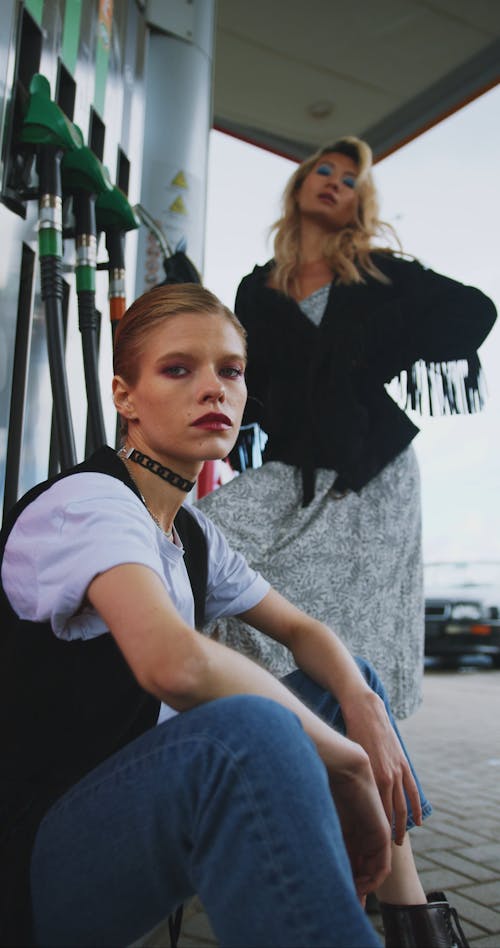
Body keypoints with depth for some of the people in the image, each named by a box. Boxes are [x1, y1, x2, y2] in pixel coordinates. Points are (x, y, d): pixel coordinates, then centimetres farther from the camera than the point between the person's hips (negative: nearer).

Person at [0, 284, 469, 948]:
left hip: (149, 799, 9)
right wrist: (344, 764, -26)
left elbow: (301, 630, 14)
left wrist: (362, 703, -8)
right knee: (245, 727, -40)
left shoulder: (193, 534, 8)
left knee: (353, 676, 12)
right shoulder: (87, 502, -19)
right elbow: (174, 661, -38)